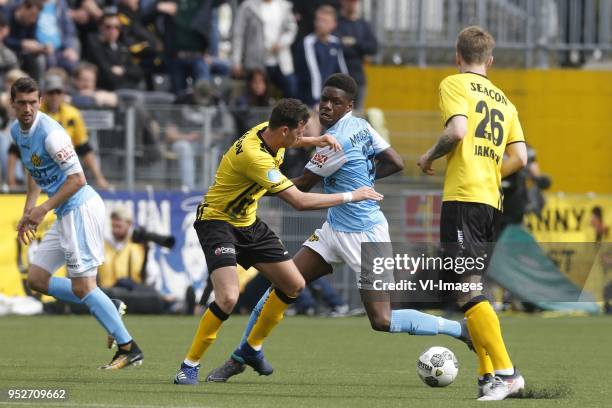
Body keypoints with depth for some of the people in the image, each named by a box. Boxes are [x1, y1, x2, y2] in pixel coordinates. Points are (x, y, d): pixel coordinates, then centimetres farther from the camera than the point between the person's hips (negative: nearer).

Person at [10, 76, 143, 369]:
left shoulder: (50, 133, -20)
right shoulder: (17, 131, 9)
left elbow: (77, 178, -22)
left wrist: (44, 209, -21)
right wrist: (28, 212, 16)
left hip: (81, 209, -10)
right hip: (66, 215, 10)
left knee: (82, 287, -11)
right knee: (36, 279, 9)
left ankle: (129, 349, -6)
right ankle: (109, 312, 15)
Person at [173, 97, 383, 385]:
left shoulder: (269, 131, -7)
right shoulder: (254, 155, -33)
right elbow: (300, 201, -33)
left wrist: (316, 141, 3)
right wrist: (349, 196, -24)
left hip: (247, 223, 9)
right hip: (217, 221, -9)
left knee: (294, 285, 9)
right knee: (228, 297, -27)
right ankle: (190, 365, -11)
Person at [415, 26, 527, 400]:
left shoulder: (455, 84, 0)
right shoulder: (504, 100, 19)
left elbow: (457, 131, -17)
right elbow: (520, 158, 11)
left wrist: (430, 157, 0)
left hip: (463, 197, -7)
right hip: (491, 201, 7)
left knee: (466, 289, -11)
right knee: (471, 289, 15)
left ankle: (506, 372, -19)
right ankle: (488, 376, 12)